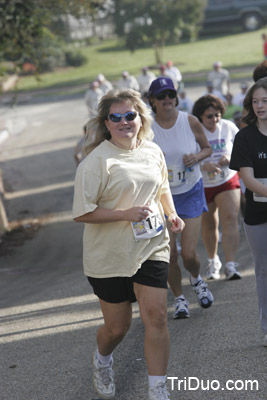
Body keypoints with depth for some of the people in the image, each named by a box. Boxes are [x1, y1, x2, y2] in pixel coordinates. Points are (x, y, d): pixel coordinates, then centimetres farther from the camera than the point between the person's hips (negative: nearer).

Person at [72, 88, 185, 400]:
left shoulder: (153, 151, 4)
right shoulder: (96, 161, -15)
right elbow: (82, 213, -17)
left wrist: (171, 214, 5)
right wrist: (126, 214, -24)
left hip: (151, 248, 4)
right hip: (110, 255, -4)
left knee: (156, 317, -7)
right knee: (117, 326, 9)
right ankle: (102, 361, 44)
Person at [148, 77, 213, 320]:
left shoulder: (190, 122, -9)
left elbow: (207, 148, 6)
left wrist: (196, 157, -14)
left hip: (191, 192, 0)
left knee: (189, 254, -6)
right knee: (169, 254, 0)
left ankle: (196, 279, 30)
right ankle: (179, 299, 23)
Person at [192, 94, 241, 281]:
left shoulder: (228, 127, -5)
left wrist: (230, 158, -18)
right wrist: (204, 166, -35)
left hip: (228, 181, 1)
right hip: (202, 184, -1)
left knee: (230, 218, -16)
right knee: (209, 225, 10)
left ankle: (230, 265, -21)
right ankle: (213, 261, 35)